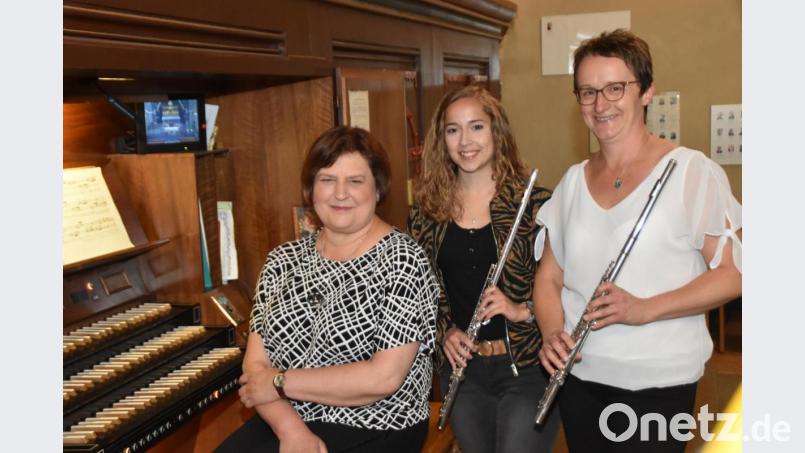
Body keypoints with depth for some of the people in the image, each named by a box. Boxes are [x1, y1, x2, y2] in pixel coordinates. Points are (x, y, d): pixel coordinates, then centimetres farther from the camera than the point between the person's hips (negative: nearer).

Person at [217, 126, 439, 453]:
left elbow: (385, 377, -17)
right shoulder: (283, 261, 5)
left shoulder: (402, 259, -9)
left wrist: (280, 382, -11)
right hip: (284, 424, 4)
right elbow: (256, 363, 0)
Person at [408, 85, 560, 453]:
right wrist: (443, 331, -6)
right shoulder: (427, 210, 2)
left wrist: (522, 310, -21)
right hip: (461, 368, 4)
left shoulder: (534, 203, -8)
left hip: (527, 367, -3)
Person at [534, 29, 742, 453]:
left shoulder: (692, 171, -10)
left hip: (658, 382, -4)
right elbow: (549, 276, 8)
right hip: (578, 375, 5)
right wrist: (553, 334, -12)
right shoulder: (572, 182, 6)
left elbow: (733, 272, -12)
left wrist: (645, 309, -25)